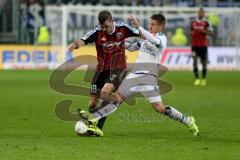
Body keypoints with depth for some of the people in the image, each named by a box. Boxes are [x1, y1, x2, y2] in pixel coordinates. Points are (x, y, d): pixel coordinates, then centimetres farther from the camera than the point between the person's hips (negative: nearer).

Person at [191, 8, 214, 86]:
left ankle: (203, 79, 18)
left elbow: (211, 33, -7)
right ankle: (197, 79, -15)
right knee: (195, 60, -13)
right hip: (194, 44, 1)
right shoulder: (193, 23, 9)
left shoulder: (206, 23, 0)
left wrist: (203, 30, -19)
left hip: (203, 45, -1)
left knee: (204, 62, 5)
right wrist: (192, 33, -1)